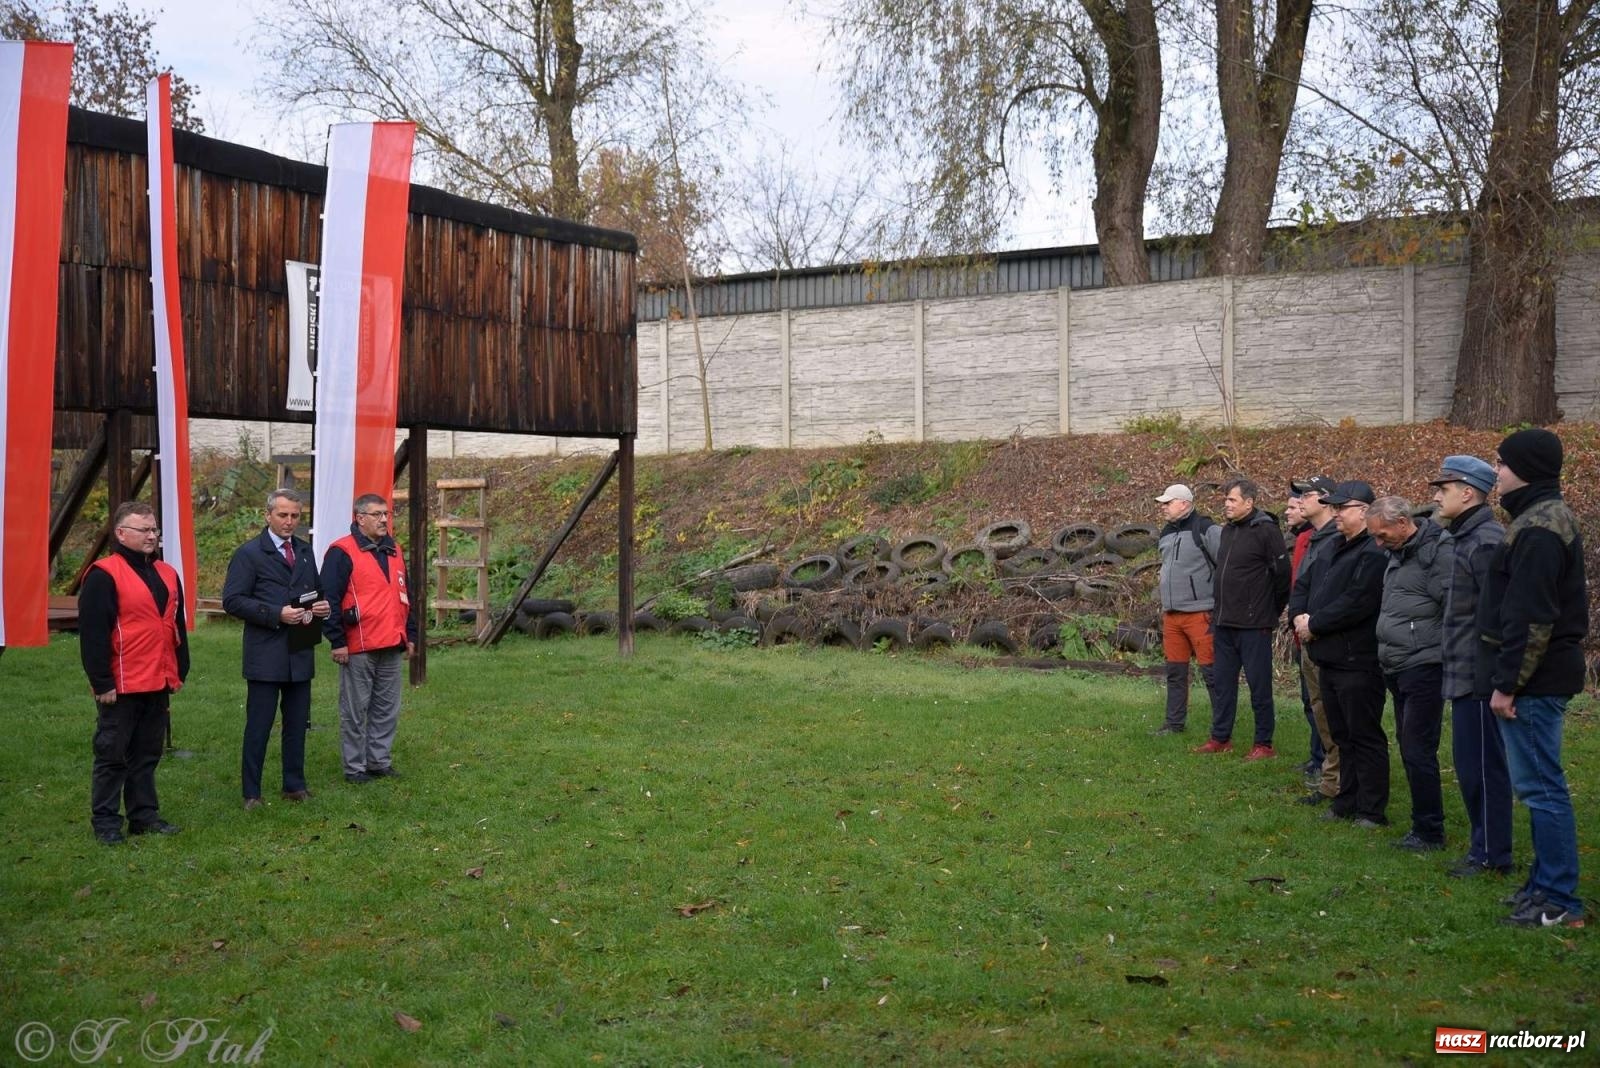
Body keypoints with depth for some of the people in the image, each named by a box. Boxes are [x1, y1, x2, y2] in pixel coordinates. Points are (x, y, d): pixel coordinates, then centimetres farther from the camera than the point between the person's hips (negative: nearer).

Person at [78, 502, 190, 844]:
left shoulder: (167, 574, 12)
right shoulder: (103, 575, -10)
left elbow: (178, 628, 18)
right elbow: (93, 634, -14)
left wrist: (179, 672, 14)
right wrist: (102, 683, -15)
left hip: (159, 686, 7)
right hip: (121, 687, -7)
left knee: (148, 753, 14)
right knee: (112, 754, 3)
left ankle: (144, 815, 23)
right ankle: (105, 821, 11)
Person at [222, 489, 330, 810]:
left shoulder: (305, 550, 14)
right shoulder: (249, 553, -5)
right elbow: (232, 600, -11)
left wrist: (321, 606, 0)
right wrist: (276, 614, -19)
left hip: (301, 652, 6)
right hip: (266, 654, -6)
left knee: (297, 723, 12)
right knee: (259, 726, -1)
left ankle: (294, 785, 22)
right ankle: (251, 793, 8)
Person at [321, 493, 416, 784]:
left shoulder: (394, 551, 15)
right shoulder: (342, 552, -8)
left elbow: (405, 596, 22)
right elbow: (329, 599, -11)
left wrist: (410, 635, 18)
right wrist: (337, 641, -14)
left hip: (391, 647, 7)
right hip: (357, 650, -7)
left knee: (387, 709, 12)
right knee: (355, 711, 3)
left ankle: (379, 761, 23)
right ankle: (354, 767, 12)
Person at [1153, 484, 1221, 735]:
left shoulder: (1206, 530, -10)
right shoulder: (1167, 534, 15)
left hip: (1200, 613, -8)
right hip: (1171, 615, 8)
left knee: (1210, 671, -4)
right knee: (1175, 671, 12)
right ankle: (1175, 722, 21)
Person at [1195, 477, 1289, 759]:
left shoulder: (1266, 531, -12)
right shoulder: (1228, 530, 14)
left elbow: (1282, 573, -13)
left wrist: (1272, 612, -5)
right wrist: (1218, 612, 17)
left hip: (1253, 625, -8)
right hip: (1224, 624, 8)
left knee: (1259, 685, 1)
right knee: (1222, 683, 14)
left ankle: (1264, 744, 9)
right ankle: (1220, 738, 24)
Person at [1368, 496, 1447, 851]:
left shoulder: (1435, 552, -14)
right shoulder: (1398, 554, 15)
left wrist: (1445, 660, -17)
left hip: (1423, 669, -10)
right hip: (1399, 671, 10)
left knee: (1418, 752, -5)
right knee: (1409, 748, 14)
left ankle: (1429, 832, 5)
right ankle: (1424, 825, 24)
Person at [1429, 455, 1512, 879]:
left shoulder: (1485, 541, -17)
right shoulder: (1459, 538, 15)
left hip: (1478, 675, -10)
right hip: (1463, 673, 10)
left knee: (1481, 764, -2)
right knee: (1470, 761, 16)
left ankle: (1491, 854, 6)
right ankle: (1485, 842, 26)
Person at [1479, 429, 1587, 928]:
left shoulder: (1539, 528, -18)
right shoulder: (1547, 517, 15)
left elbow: (1531, 619, -23)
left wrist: (1508, 682, -19)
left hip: (1533, 681, -11)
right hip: (1543, 678, 11)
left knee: (1540, 786, -5)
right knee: (1540, 784, 16)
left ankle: (1559, 902, 1)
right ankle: (1545, 882, 25)